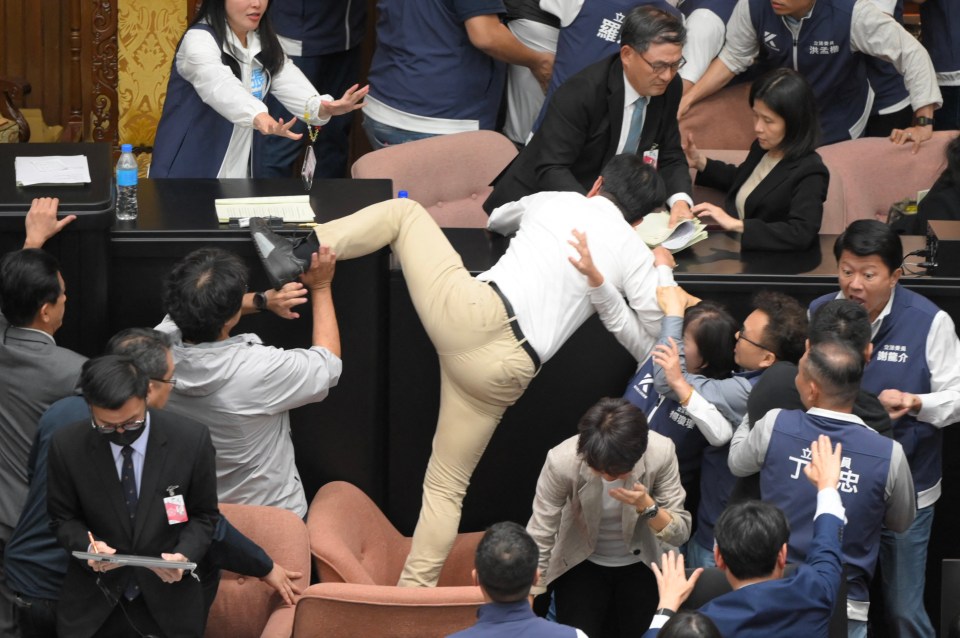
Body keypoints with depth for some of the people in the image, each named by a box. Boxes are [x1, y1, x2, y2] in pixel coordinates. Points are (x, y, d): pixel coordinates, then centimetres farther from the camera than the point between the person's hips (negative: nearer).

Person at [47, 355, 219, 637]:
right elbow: (63, 518, 1)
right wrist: (89, 546, -20)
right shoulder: (67, 446, -12)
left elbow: (203, 515, -1)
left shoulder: (191, 440, -14)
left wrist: (184, 555, -21)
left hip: (168, 598, 0)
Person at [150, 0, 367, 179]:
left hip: (240, 175, 6)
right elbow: (220, 85, -38)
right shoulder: (199, 40, -17)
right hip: (189, 175, -6)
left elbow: (288, 81, -12)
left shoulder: (264, 43, 6)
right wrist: (259, 117, -58)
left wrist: (320, 108, -35)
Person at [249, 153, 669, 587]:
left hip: (474, 313, -1)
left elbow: (497, 219, 41)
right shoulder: (636, 256, 11)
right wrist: (606, 294, 21)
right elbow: (651, 348, 10)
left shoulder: (558, 201, 16)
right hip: (507, 371, 1)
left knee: (403, 211, 18)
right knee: (446, 486, 12)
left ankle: (296, 257, 3)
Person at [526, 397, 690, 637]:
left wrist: (646, 506, -35)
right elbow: (538, 540, -23)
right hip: (581, 563, -1)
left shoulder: (661, 452, -26)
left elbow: (681, 533, -16)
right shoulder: (562, 461, -30)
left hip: (639, 563, 1)